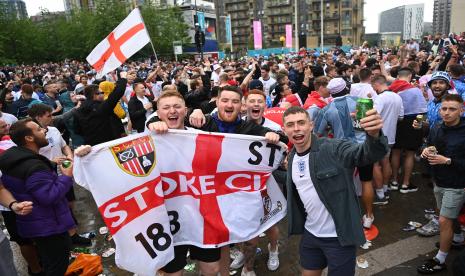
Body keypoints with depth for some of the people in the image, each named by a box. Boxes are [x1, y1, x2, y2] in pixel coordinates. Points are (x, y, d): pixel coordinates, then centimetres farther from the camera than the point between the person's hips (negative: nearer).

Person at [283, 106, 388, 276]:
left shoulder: (334, 149, -19)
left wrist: (374, 134, -54)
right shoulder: (292, 158, 1)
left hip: (340, 236, -5)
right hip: (310, 234, 6)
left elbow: (367, 153, -36)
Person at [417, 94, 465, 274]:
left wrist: (447, 161, -27)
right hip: (439, 183, 6)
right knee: (450, 216, 24)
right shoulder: (436, 130, -1)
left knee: (444, 221, -1)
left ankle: (440, 260, 14)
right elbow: (429, 149, 12)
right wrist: (425, 152, -9)